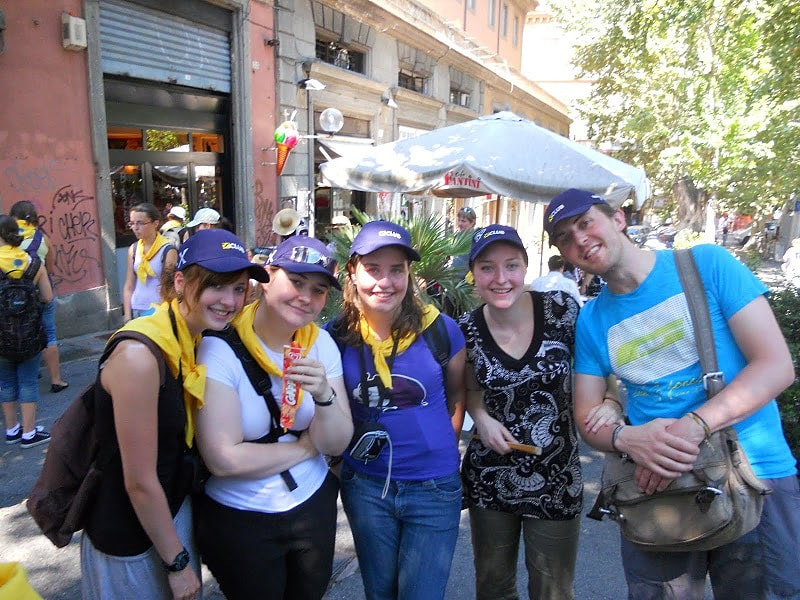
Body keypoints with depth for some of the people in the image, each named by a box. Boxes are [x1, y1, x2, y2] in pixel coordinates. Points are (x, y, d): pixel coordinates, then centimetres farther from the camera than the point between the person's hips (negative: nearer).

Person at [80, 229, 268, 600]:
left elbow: (181, 440, 4)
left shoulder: (195, 341, -4)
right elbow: (139, 483, -22)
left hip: (175, 509, 7)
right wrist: (178, 562, -12)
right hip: (130, 537, -7)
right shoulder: (139, 354, -28)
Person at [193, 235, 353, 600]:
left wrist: (324, 395, -27)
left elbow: (337, 444, -6)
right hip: (238, 520, -4)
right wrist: (306, 446, -14)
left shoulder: (321, 343, -4)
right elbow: (223, 459, -26)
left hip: (314, 505, 5)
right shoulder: (221, 348, -21)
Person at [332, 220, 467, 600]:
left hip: (433, 486, -1)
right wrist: (345, 449, -3)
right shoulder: (337, 336, -8)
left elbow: (457, 393, 5)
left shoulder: (440, 329, -12)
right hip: (365, 485, 2)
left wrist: (443, 447, -2)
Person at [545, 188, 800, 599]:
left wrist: (693, 426, -26)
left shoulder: (707, 264, -6)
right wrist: (626, 438, -19)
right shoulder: (590, 322, 3)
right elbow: (587, 419, 4)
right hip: (654, 487, 3)